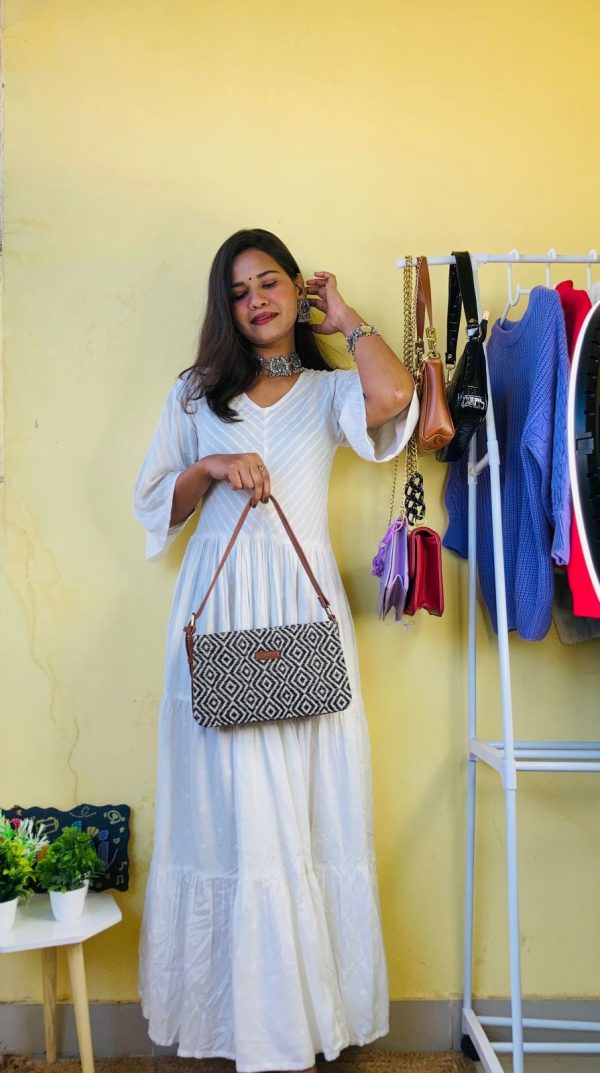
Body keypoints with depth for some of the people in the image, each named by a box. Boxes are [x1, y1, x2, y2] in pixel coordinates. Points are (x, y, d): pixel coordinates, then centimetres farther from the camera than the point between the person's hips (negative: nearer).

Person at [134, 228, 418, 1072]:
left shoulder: (329, 392, 11)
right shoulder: (197, 394, 15)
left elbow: (394, 395, -13)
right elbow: (155, 503, 13)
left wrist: (345, 318, 4)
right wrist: (211, 468, -7)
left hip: (304, 607, 0)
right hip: (220, 608, 1)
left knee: (307, 805, 2)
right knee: (237, 807, -1)